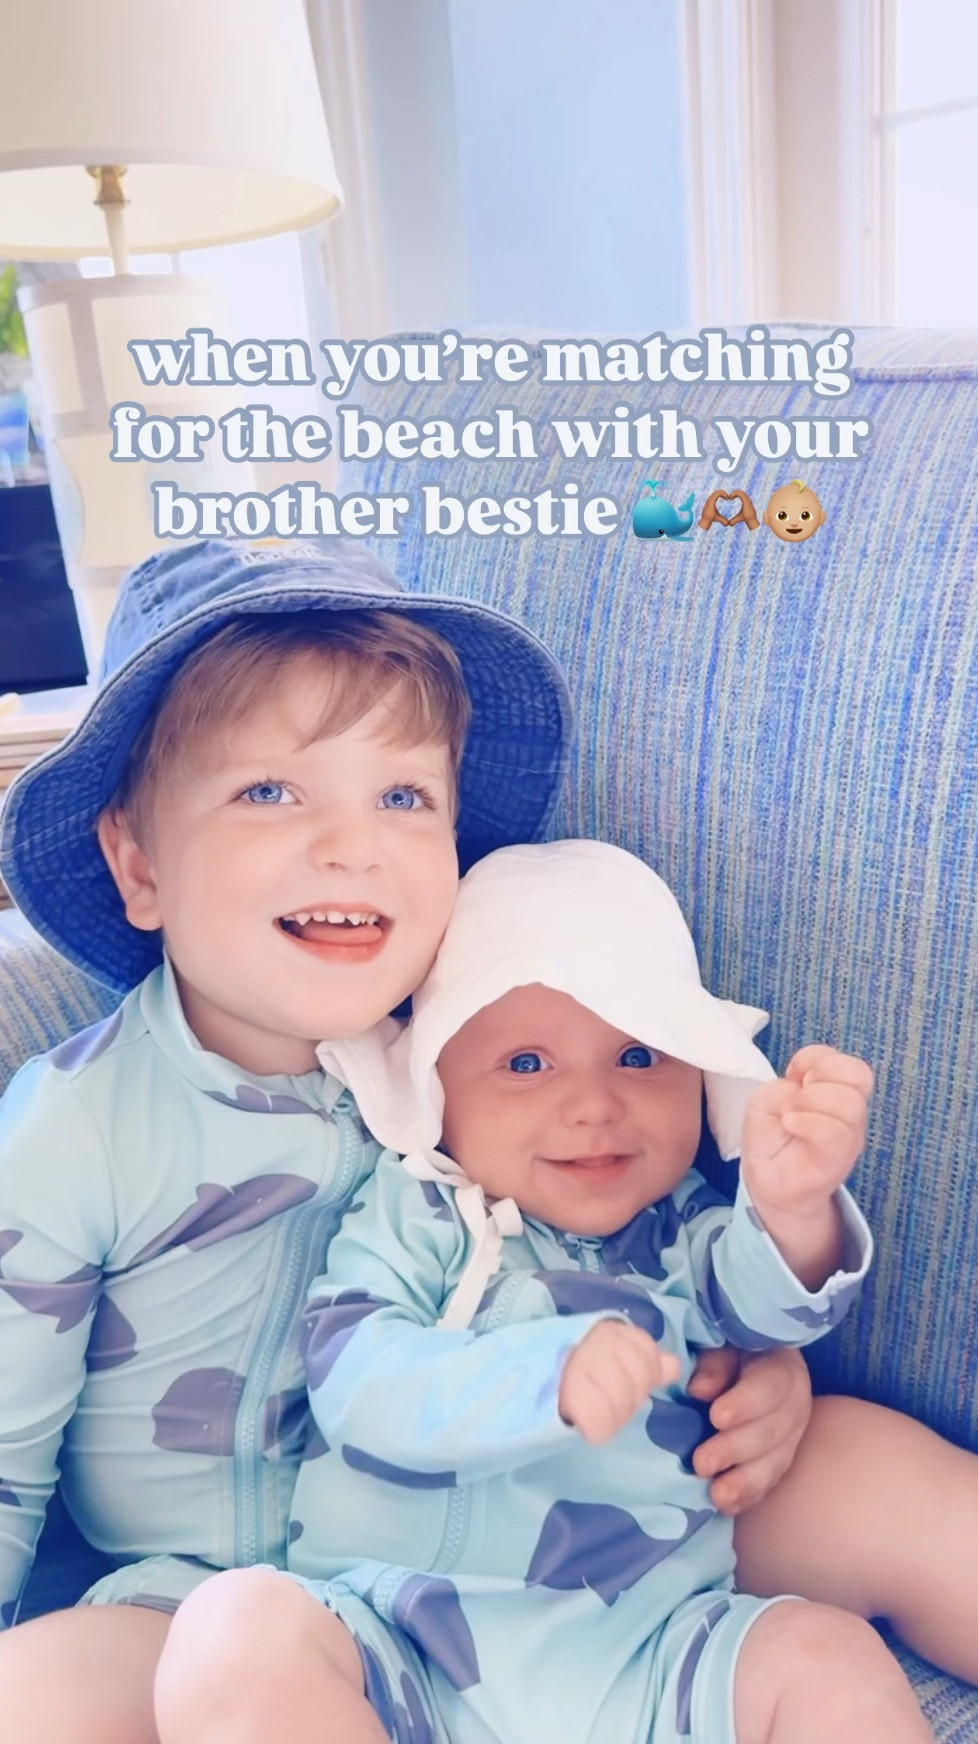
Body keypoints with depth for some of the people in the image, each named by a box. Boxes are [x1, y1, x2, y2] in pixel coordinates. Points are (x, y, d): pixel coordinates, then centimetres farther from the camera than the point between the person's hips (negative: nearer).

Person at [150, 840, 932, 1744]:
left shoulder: (685, 1229, 8)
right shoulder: (409, 1215, 0)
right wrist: (545, 1375, -29)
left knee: (830, 1658, -22)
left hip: (642, 1660, 1)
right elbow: (356, 1382, -13)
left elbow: (767, 1302, -10)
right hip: (398, 1649, 0)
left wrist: (794, 1211, -32)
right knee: (236, 1635, -26)